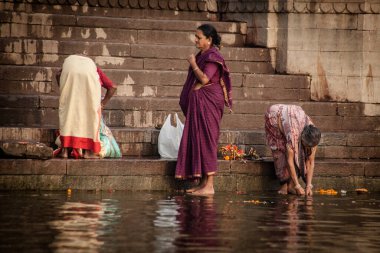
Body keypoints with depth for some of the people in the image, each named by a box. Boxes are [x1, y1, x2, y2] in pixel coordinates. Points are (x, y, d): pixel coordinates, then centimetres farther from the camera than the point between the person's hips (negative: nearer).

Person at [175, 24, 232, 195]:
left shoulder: (212, 56, -12)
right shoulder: (201, 55, 16)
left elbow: (204, 79, -21)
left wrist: (193, 64, -11)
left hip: (208, 102, -10)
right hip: (198, 103, 10)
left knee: (206, 139, -10)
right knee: (197, 140, 8)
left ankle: (209, 186, -9)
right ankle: (203, 183, 11)